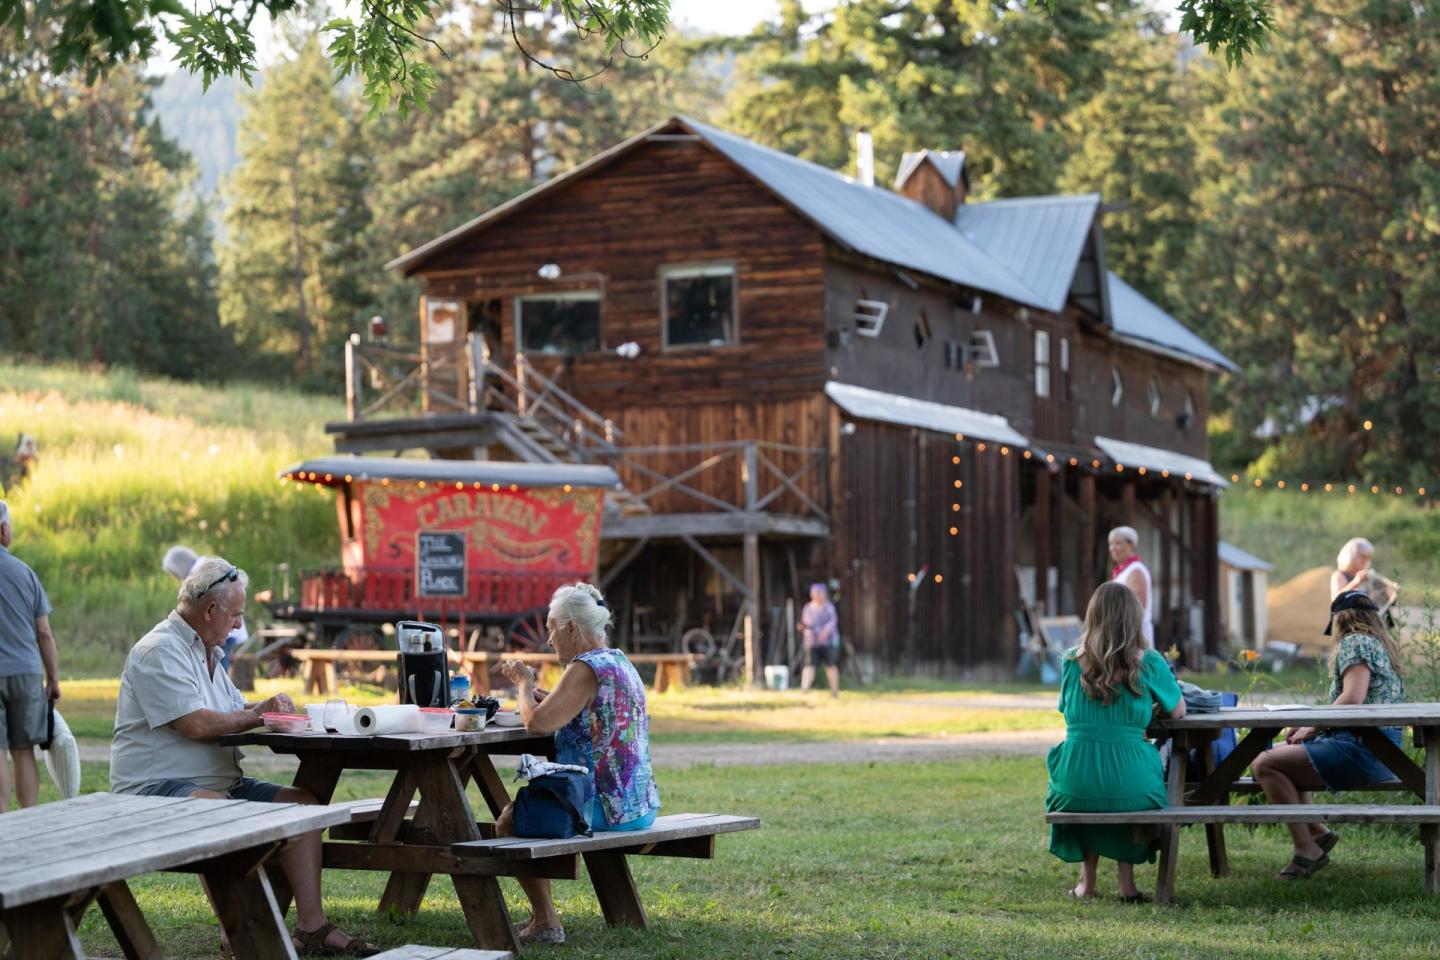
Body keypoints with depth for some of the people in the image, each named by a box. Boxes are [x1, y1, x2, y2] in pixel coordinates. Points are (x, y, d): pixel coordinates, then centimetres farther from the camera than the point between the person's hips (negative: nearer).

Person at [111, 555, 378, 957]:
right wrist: (257, 716, -5)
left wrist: (265, 707, 6)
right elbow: (197, 724, -22)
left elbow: (233, 712, 29)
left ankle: (312, 926, -9)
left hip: (221, 784, 10)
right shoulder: (159, 651, -13)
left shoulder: (205, 651, 21)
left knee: (303, 801, -3)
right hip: (155, 788, -10)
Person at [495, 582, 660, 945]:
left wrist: (524, 683, -7)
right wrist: (534, 689, 16)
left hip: (607, 807, -10)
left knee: (509, 819, 7)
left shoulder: (586, 669, -18)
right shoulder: (620, 662, 13)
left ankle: (545, 922, 8)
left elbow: (536, 722, -24)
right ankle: (542, 916, 30)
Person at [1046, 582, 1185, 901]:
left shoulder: (1072, 662, 3)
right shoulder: (1149, 663, -3)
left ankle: (1087, 880, 31)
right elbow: (1178, 711, 11)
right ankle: (1127, 880, 27)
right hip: (1131, 788, -1)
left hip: (1076, 789, 1)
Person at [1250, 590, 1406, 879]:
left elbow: (1353, 698, -20)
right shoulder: (1381, 644, 23)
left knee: (1265, 765, -16)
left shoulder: (1354, 641, -6)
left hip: (1361, 748, -11)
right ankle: (1316, 833, 11)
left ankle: (1306, 849, -14)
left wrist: (1312, 727, -9)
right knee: (1273, 754, 21)